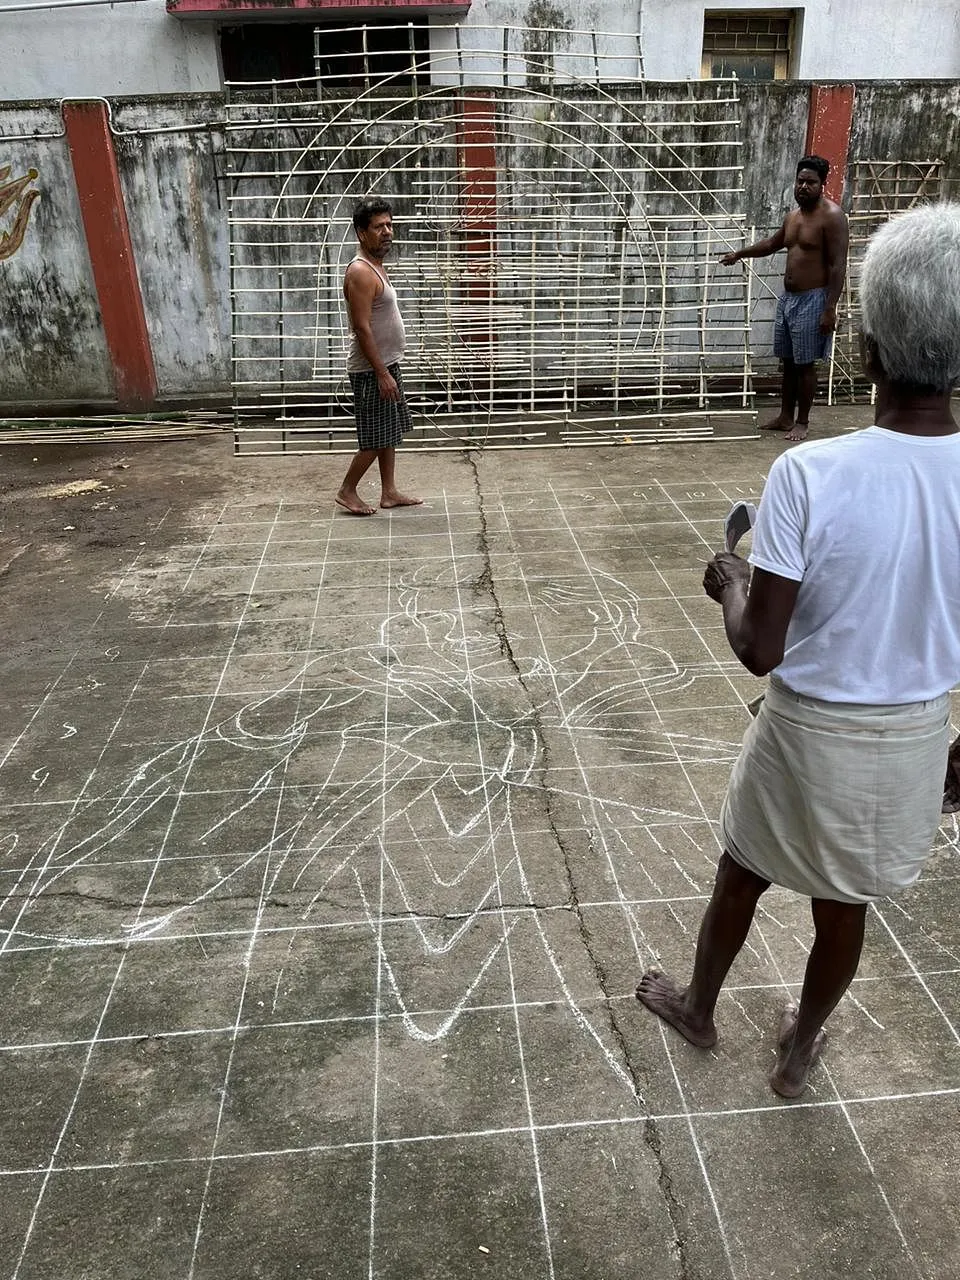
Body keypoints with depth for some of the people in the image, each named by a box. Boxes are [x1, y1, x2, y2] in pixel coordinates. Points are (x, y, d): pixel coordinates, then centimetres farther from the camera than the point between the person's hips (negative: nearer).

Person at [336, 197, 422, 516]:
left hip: (386, 365, 10)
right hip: (371, 370, -10)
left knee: (390, 433, 14)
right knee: (375, 439, -3)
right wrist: (382, 374, -24)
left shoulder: (376, 267, 12)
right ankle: (347, 491, 11)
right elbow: (362, 328, -23)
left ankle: (389, 492, 22)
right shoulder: (360, 272, -19)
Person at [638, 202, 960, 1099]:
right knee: (843, 907, 24)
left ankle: (697, 1008, 50)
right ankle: (798, 1050, 48)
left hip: (809, 731, -3)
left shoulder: (809, 476, -25)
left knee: (740, 880, 23)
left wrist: (729, 583, -1)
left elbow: (759, 650, -22)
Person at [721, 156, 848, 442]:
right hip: (787, 297, 8)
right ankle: (785, 416, 24)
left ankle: (802, 421, 9)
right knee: (788, 361, 14)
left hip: (812, 300, -8)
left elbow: (838, 266, -18)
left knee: (805, 364, -1)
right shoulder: (793, 216, 11)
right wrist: (739, 254, 33)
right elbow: (772, 243, 32)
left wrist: (830, 308, -24)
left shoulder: (831, 216, -13)